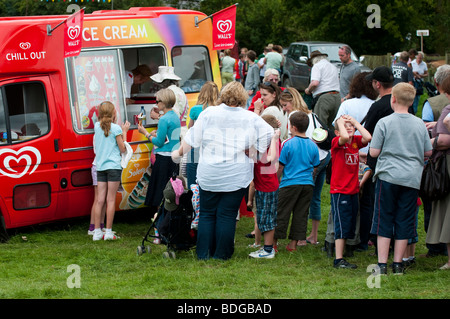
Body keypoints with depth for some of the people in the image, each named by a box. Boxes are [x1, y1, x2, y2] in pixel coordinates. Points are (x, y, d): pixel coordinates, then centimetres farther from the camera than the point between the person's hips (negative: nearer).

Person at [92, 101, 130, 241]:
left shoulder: (97, 126, 6)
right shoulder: (116, 128, -9)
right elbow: (123, 149, -4)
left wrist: (117, 126, 20)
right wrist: (124, 132, 5)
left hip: (100, 166, 5)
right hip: (113, 166, -5)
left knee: (100, 199, 5)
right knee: (111, 199, -2)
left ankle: (97, 232, 4)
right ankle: (108, 232, -2)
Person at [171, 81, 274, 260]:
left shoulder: (208, 114, -2)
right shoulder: (251, 119, 0)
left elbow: (193, 138, 2)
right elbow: (268, 134, 4)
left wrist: (179, 153, 17)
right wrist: (253, 151, 10)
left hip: (209, 175, 0)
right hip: (236, 177, 0)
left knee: (207, 213, 10)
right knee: (227, 215, 4)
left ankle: (203, 253, 11)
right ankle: (222, 254, 5)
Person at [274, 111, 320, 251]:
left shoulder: (288, 144, -9)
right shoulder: (313, 145, 4)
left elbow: (280, 166, -5)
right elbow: (315, 168, 11)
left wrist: (277, 181, 8)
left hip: (290, 183, -4)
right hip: (308, 184, 4)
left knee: (281, 213, 3)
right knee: (301, 214, 9)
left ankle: (274, 242, 5)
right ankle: (294, 242, 10)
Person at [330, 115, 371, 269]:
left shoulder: (356, 141, 6)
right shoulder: (336, 142, -9)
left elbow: (368, 137, -14)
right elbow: (344, 137, -32)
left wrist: (355, 121, -6)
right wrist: (340, 122, -14)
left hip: (353, 190, 6)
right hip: (339, 191, -6)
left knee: (350, 227, 11)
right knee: (342, 225, -8)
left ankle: (341, 254, 19)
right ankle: (338, 260, -6)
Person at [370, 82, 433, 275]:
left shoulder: (384, 123, -6)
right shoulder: (420, 124, 2)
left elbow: (373, 152, -6)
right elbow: (428, 152, 8)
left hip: (388, 177, -2)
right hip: (412, 179, 2)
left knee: (384, 220, 4)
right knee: (404, 221, 8)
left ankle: (382, 264, -1)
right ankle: (398, 264, 10)